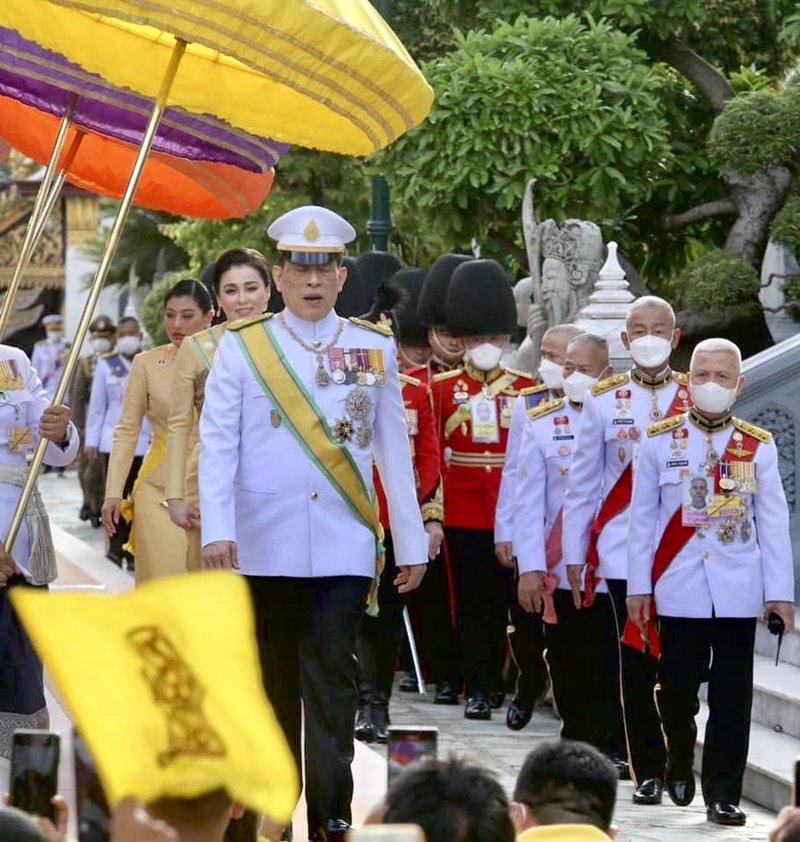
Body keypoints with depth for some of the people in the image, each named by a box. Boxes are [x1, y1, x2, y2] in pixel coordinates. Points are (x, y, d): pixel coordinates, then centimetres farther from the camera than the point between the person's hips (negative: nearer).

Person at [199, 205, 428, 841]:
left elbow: (394, 449, 9)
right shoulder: (241, 347, 3)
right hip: (265, 546, 0)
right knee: (274, 681, 9)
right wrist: (217, 530, -14)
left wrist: (412, 543, 8)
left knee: (332, 678, -8)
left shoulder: (375, 348, 6)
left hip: (344, 545, 0)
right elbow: (217, 444, -2)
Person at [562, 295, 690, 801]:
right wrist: (574, 554, 5)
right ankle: (647, 770, 6)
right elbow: (583, 483, 8)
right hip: (622, 553, 0)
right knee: (634, 664, -1)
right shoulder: (604, 401, 6)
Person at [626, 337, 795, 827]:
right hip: (679, 590, 0)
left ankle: (723, 794, 6)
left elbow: (774, 524, 4)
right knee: (677, 688, 2)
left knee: (733, 698, -1)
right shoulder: (659, 441, 3)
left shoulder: (758, 447, 4)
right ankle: (680, 762, 30)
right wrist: (639, 586, 2)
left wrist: (780, 591, 0)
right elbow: (642, 518, 5)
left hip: (738, 593, 0)